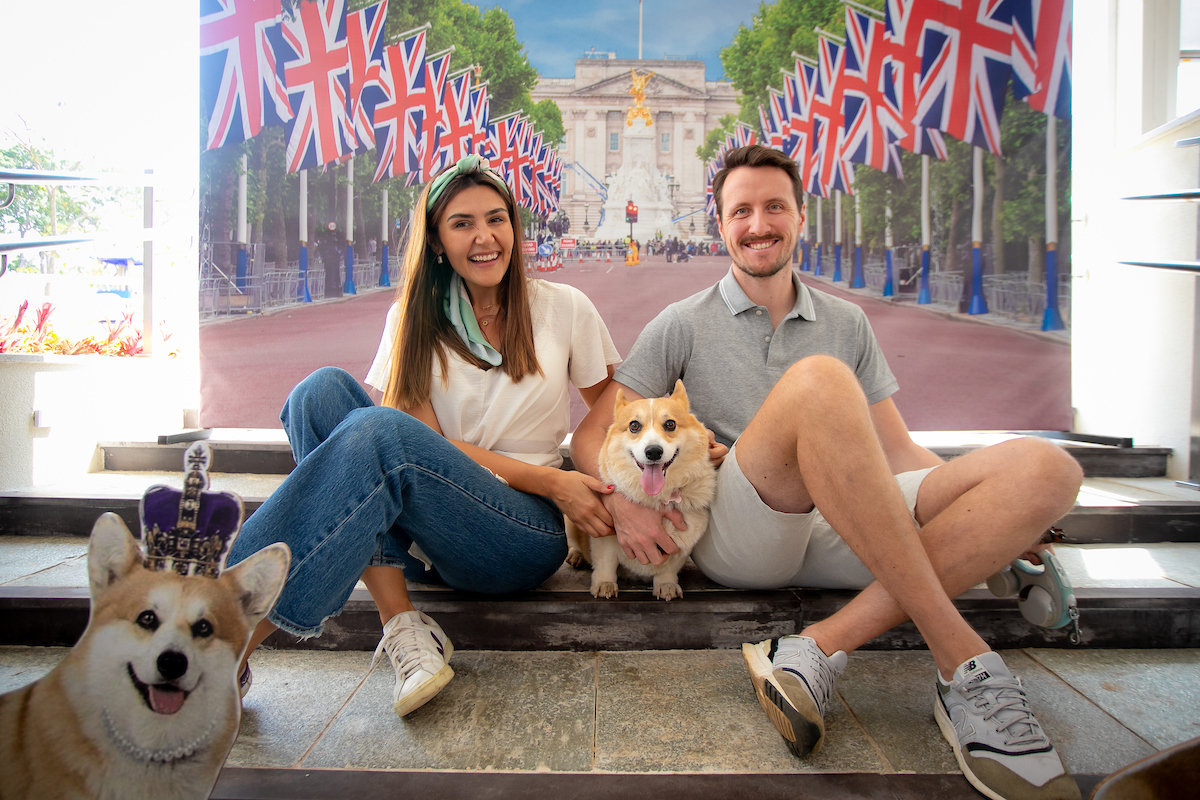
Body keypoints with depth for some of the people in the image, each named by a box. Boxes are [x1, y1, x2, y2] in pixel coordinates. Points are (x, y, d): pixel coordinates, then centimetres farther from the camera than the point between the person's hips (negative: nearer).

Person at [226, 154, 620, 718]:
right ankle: (401, 622, -28)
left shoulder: (563, 308, 7)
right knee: (326, 389, -21)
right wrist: (549, 480, -13)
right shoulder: (413, 321, 9)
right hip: (426, 533, 3)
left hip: (523, 537, -2)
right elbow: (431, 440, -2)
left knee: (378, 432, -30)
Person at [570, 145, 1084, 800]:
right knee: (816, 379, -33)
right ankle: (963, 663, -29)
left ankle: (821, 649, -29)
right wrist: (620, 499, -15)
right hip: (735, 535, -4)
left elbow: (897, 452, 19)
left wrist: (990, 515, 1)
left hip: (842, 533, 5)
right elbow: (592, 433, 7)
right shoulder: (683, 324, 10)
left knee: (1045, 467, -16)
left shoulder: (847, 323, 20)